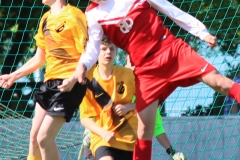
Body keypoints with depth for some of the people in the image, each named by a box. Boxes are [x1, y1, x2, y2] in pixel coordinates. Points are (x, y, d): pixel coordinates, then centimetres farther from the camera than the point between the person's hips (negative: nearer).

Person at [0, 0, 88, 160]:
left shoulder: (73, 16, -12)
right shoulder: (46, 19, 15)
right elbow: (39, 59, 25)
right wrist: (13, 76, 22)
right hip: (50, 81, 9)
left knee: (44, 137, -13)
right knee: (34, 135, 12)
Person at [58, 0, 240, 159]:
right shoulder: (93, 16, 2)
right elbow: (92, 48, -6)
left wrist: (202, 32, 4)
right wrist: (81, 67, -28)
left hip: (172, 49, 0)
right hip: (146, 69, 0)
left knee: (220, 83, -14)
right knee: (144, 128, -4)